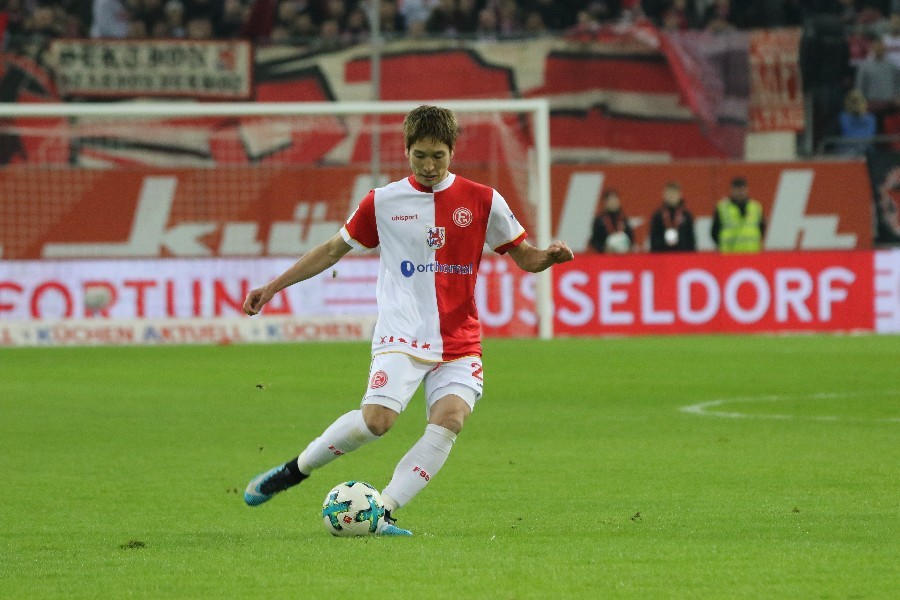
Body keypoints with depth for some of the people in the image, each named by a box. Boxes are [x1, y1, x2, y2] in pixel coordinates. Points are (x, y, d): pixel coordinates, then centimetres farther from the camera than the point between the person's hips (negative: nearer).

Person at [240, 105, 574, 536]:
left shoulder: (482, 201, 6)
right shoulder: (383, 202, 5)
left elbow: (524, 257, 11)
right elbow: (333, 250, 16)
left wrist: (549, 256, -13)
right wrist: (272, 287, 13)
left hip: (460, 343, 2)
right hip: (402, 334, -2)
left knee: (450, 419, -22)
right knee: (377, 417, -23)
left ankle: (382, 514, -19)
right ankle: (291, 472, -3)